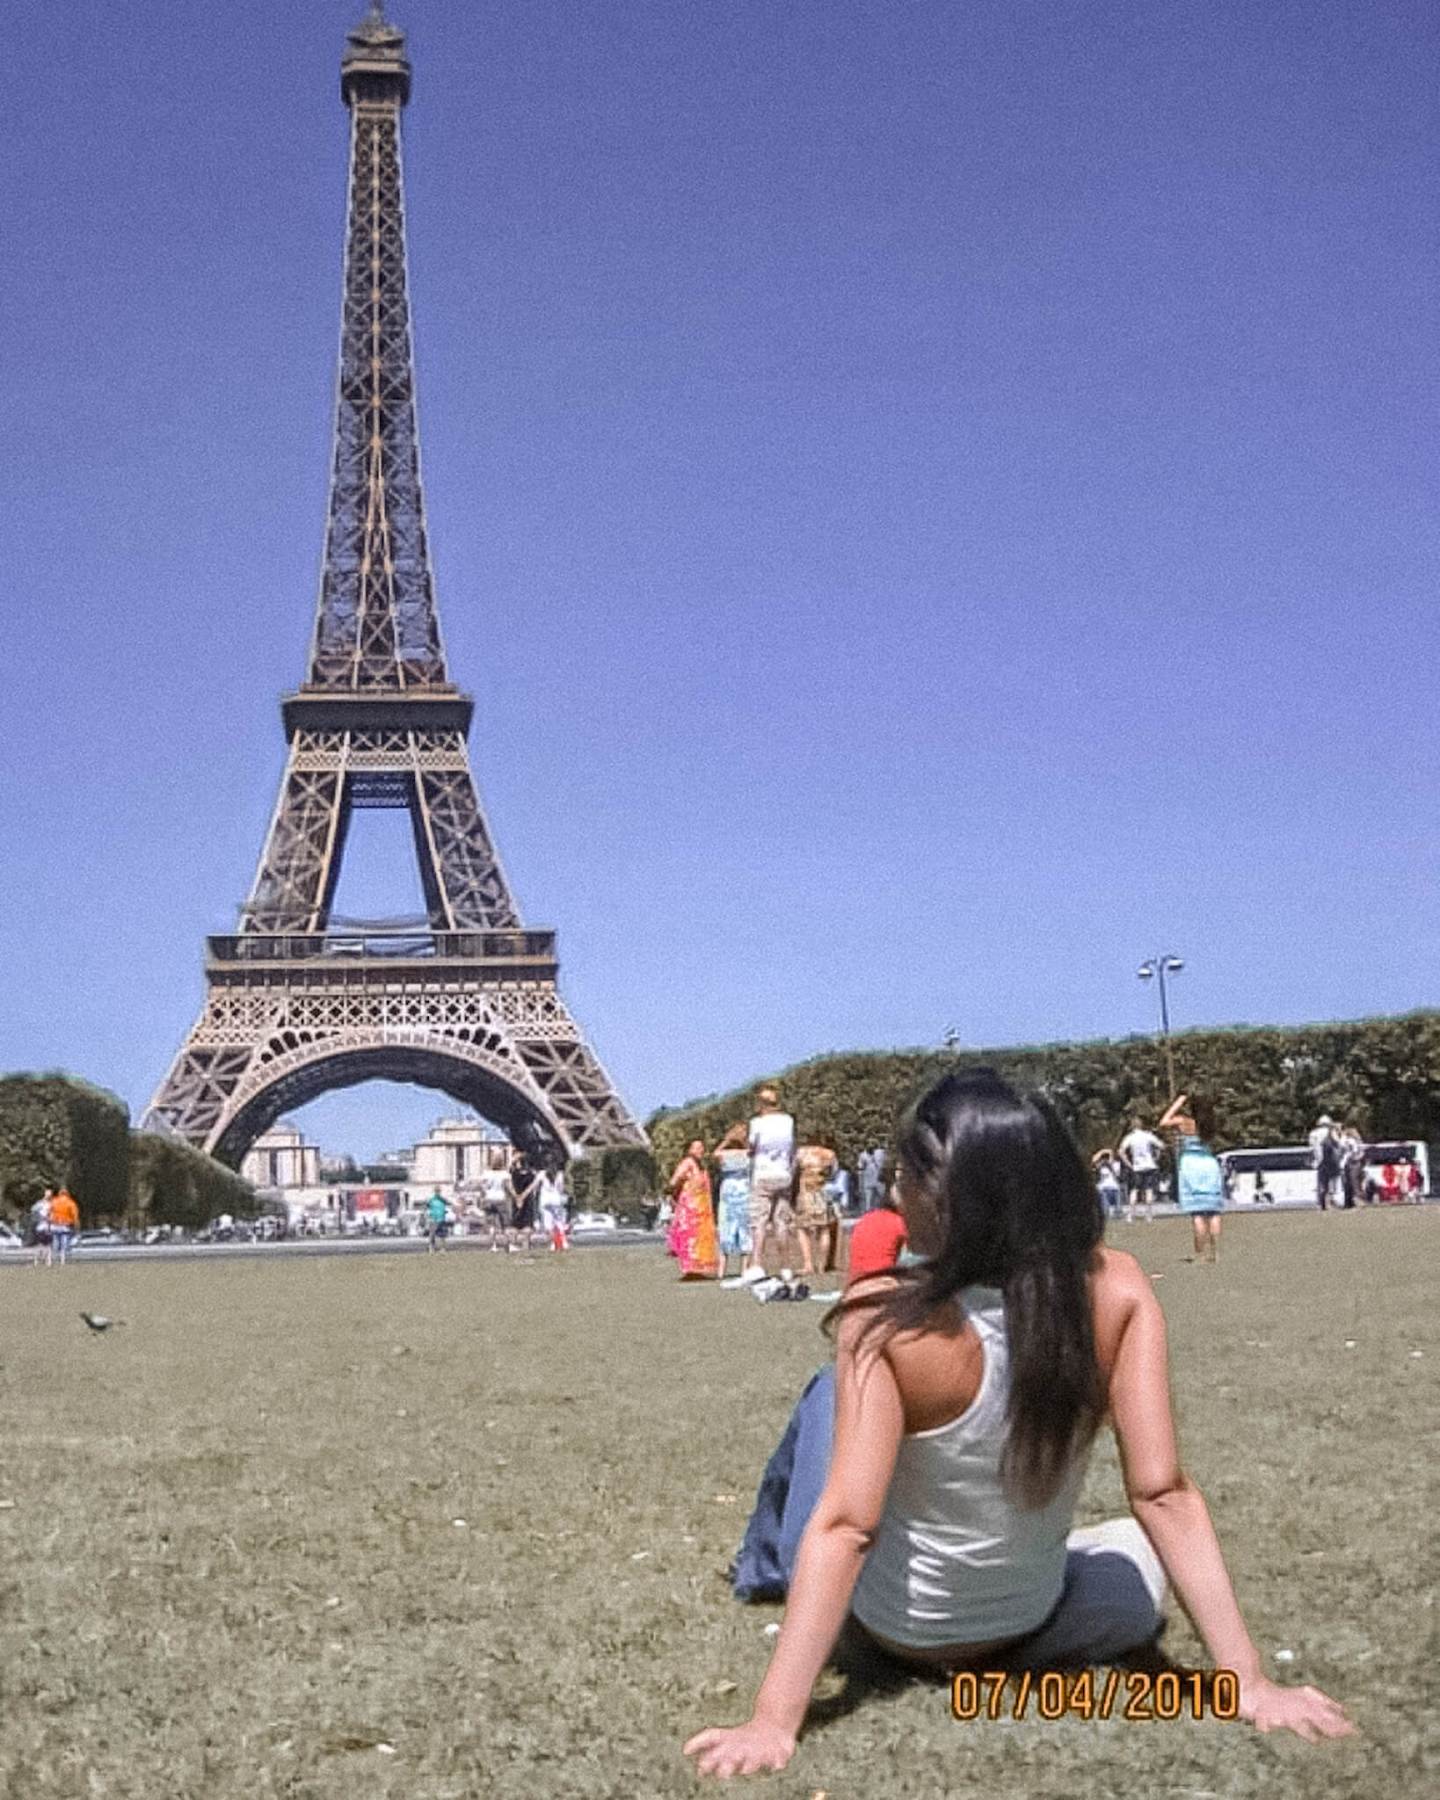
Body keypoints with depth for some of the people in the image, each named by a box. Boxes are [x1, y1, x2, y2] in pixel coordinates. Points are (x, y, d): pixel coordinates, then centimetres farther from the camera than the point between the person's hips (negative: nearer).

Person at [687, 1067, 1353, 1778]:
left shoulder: (884, 1320, -29)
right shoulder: (1118, 1293, -21)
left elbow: (844, 1524, -31)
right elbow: (1163, 1494, -22)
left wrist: (772, 1721, -29)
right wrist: (1250, 1682, -17)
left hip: (894, 1631, -2)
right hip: (1034, 1626, 3)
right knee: (1145, 1548, 35)